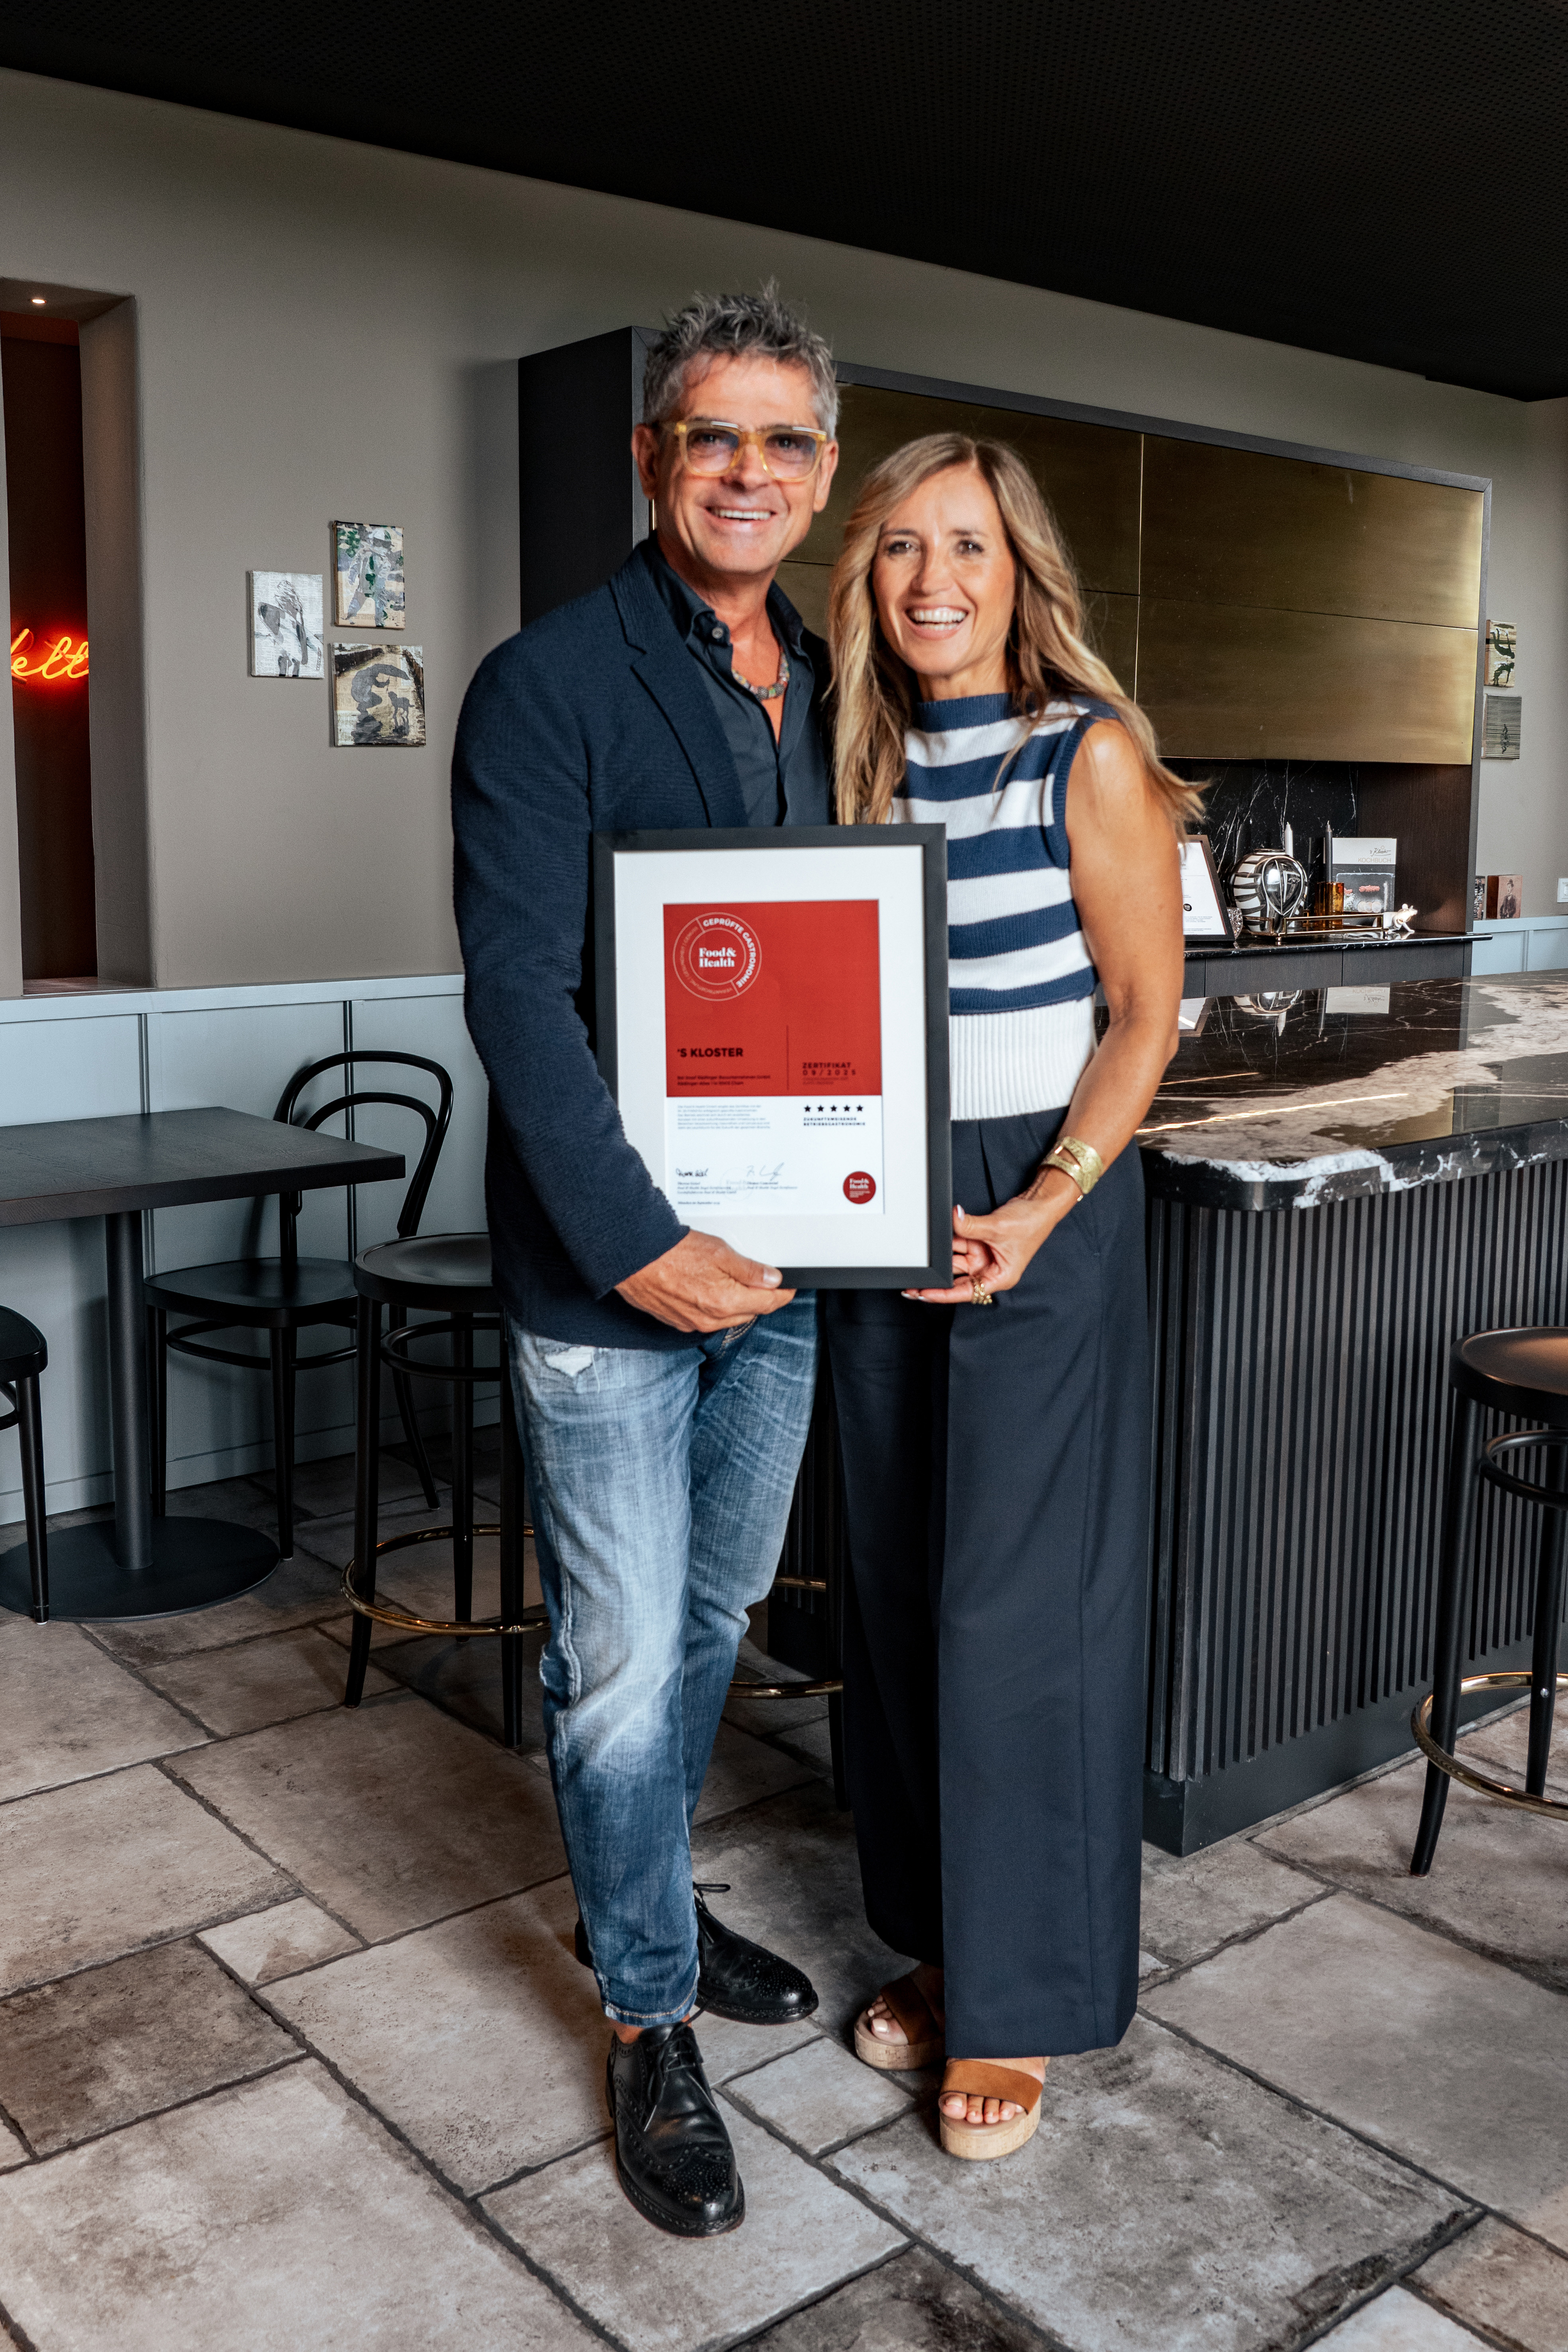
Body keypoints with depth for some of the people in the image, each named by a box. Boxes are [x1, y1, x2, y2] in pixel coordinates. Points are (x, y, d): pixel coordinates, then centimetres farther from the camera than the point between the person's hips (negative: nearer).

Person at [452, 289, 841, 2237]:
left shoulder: (826, 691, 11)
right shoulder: (549, 685, -10)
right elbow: (518, 989, -17)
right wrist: (638, 1243, -22)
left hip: (778, 1253, 7)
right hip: (607, 1268, -6)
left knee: (715, 1616, 20)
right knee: (625, 1655, 4)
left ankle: (645, 1903, 42)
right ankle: (648, 2019, 24)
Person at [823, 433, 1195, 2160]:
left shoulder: (1088, 752, -7)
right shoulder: (864, 761, 9)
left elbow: (1144, 1016, -8)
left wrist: (1041, 1209, -18)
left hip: (1045, 1207, -5)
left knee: (1017, 1605, -1)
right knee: (898, 1585, 12)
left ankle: (1019, 1996, 17)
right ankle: (937, 1935, 29)